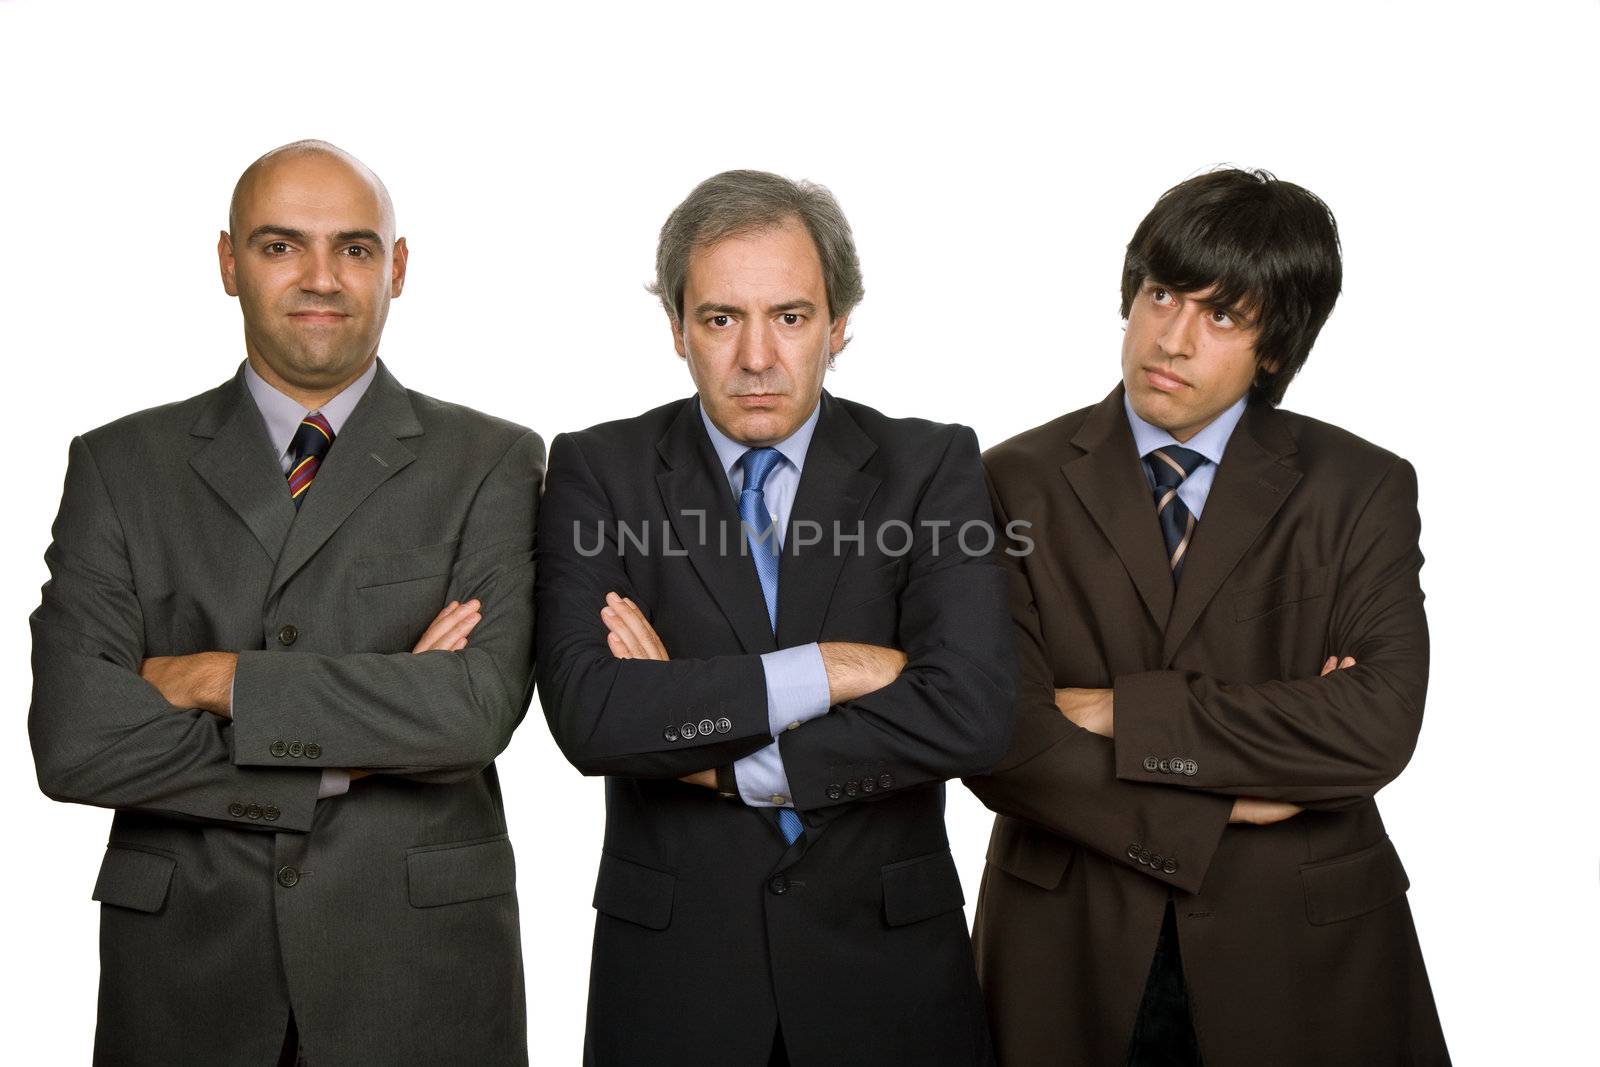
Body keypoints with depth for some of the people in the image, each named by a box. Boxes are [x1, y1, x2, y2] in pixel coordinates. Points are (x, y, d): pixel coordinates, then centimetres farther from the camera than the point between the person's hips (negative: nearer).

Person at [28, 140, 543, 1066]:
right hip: (187, 976, 1)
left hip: (420, 980, -1)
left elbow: (480, 708, -15)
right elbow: (73, 740, -9)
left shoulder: (492, 462, -1)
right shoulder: (119, 465, 2)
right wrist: (345, 763, -13)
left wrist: (225, 679, -14)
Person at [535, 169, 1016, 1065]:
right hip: (671, 962, 0)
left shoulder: (933, 468, -5)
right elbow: (587, 713, -18)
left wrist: (716, 758, -15)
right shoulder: (599, 471, -4)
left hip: (888, 959, 0)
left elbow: (973, 714, -18)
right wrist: (826, 670, -19)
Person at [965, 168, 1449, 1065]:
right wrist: (1225, 799, -15)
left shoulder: (1361, 488, -3)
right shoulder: (1018, 481, -3)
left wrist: (1125, 712, -18)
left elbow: (1379, 724, -17)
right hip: (1073, 953, 0)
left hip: (1301, 951, 0)